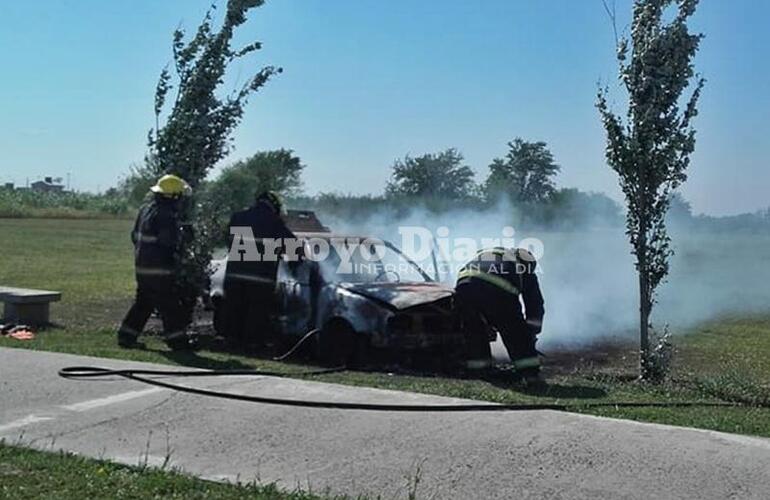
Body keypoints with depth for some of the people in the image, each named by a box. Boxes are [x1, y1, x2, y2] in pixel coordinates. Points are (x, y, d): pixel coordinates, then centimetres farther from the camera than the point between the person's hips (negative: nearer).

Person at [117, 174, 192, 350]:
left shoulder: (145, 209, 12)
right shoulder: (166, 215, -19)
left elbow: (135, 236, 18)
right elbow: (169, 241, -22)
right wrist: (181, 233, -3)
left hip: (142, 265, 9)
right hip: (159, 268, -9)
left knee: (143, 303, 17)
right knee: (170, 305, 0)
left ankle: (126, 336, 18)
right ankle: (177, 340, 5)